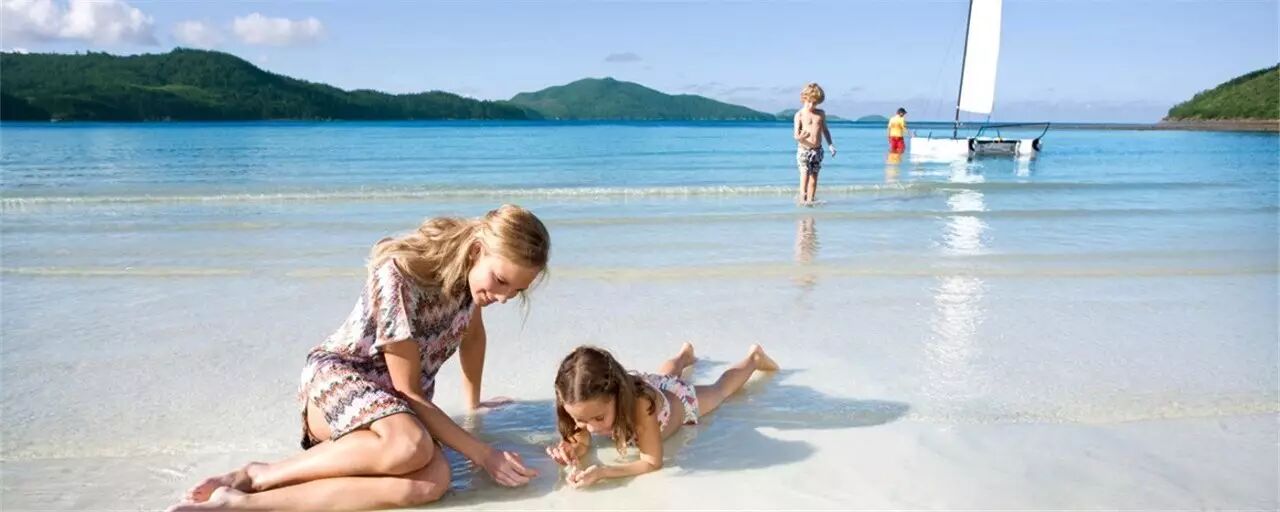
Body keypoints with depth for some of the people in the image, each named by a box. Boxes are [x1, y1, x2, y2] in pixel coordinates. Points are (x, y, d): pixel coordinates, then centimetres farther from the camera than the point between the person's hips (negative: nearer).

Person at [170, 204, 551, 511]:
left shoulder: (473, 268, -5)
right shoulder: (400, 275, -26)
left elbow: (473, 334, 16)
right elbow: (408, 389, -21)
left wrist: (474, 405, 22)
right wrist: (482, 454, -20)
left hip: (397, 401, 6)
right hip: (336, 377, -6)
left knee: (433, 481, -30)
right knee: (411, 448, -41)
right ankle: (257, 476, -19)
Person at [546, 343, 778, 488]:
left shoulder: (640, 404, -52)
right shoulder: (594, 400, -39)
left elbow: (653, 462, -48)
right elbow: (582, 436, -22)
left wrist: (602, 472, -60)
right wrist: (572, 447, -47)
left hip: (682, 400, -3)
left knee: (720, 388, 28)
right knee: (665, 376, 39)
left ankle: (753, 357, 55)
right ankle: (684, 354, 70)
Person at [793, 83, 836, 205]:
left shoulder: (821, 113, 9)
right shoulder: (800, 114, -3)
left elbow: (825, 130, 17)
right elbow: (796, 133, -8)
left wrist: (831, 145, 8)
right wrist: (799, 137, -32)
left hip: (817, 149, 4)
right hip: (803, 149, -4)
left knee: (814, 176, 7)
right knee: (805, 174, -15)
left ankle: (810, 200, 13)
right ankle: (802, 199, -14)